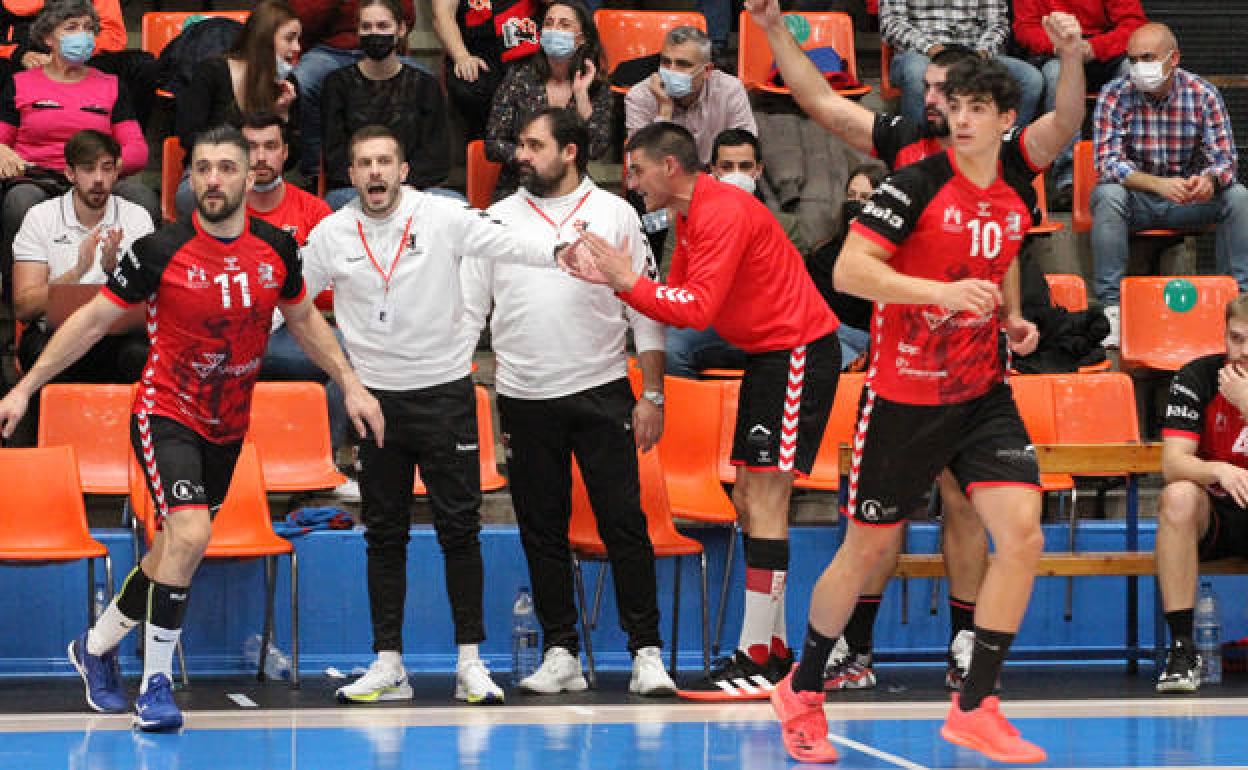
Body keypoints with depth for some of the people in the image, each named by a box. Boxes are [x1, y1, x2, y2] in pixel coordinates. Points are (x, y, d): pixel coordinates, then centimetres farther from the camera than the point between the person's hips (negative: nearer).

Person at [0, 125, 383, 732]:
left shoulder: (277, 249, -3)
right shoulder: (160, 251, -15)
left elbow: (304, 319, 15)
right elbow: (92, 321, -6)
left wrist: (350, 385, 11)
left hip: (227, 429, 5)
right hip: (165, 415, -5)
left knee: (175, 552, 13)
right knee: (190, 533, -23)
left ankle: (97, 647, 36)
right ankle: (156, 683, -11)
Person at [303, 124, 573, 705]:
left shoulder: (442, 216, -5)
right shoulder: (332, 233, 2)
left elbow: (512, 247, -13)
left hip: (445, 390, -2)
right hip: (375, 396, 2)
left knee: (460, 526, -1)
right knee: (383, 535, 5)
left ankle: (470, 662, 5)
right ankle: (388, 665, 11)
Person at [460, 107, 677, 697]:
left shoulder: (615, 215, 4)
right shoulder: (497, 219, 8)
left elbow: (646, 310, 4)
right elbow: (469, 310, 10)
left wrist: (652, 395, -2)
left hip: (602, 393, -2)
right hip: (524, 399, 2)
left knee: (624, 524, -6)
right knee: (541, 531, 5)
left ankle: (647, 653, -3)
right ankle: (560, 654, 11)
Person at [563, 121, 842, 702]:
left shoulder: (723, 213, -19)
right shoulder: (689, 215, 12)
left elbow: (698, 308, -26)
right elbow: (679, 304, 10)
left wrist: (629, 281, -24)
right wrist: (612, 279, -2)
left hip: (798, 351, -10)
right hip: (767, 355, 10)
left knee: (764, 496, -13)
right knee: (749, 500, 10)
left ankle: (756, 664, -14)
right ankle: (773, 650, 15)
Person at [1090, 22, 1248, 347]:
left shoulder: (1203, 95, -8)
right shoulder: (1114, 96, -13)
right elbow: (1108, 163, -22)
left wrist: (1208, 180, -37)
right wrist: (1158, 184, -39)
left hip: (1187, 200, 2)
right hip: (1135, 199, -2)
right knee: (1107, 195, -34)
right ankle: (1111, 305, -29)